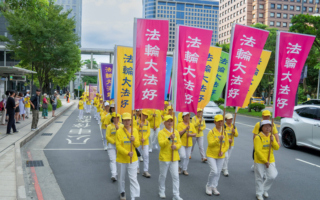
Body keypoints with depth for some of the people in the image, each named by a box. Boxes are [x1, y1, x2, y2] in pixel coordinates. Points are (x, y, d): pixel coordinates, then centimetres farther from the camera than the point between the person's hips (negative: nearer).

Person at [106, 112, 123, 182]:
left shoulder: (121, 125, 6)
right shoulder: (109, 126, -1)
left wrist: (118, 128, -19)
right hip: (111, 145, -3)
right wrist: (114, 142, -16)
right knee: (113, 160, -10)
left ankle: (116, 172, 30)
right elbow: (107, 136, -5)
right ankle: (113, 175, -14)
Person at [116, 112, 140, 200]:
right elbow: (118, 146, -14)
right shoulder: (119, 131, -9)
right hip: (121, 159, -1)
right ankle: (122, 192, 39)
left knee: (133, 178, -1)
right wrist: (127, 153, -26)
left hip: (133, 159, 1)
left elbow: (137, 145, 0)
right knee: (121, 177, 16)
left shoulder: (135, 131, 0)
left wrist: (134, 140, -21)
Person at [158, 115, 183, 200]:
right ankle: (162, 192, 32)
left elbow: (179, 143, 6)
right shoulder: (161, 133, -8)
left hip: (174, 157, 3)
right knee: (163, 175, 12)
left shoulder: (176, 132, 6)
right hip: (164, 157, -3)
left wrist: (176, 146, -16)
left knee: (175, 176, 2)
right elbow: (161, 144, -21)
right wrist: (169, 138, -34)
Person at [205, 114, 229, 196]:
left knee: (218, 172, 9)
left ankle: (214, 187, 28)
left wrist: (222, 151, -14)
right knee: (214, 171, -13)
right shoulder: (211, 132, -11)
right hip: (211, 155, -5)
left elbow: (227, 145, 4)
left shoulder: (224, 133, 4)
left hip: (221, 156, 5)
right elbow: (210, 143, -20)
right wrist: (218, 139, -34)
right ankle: (208, 186, 10)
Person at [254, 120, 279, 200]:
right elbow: (258, 151, -17)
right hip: (260, 161, -5)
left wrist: (273, 141, -17)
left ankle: (265, 189, 26)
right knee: (259, 178, 6)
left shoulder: (271, 136, 5)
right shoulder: (258, 137, -15)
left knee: (272, 176, 0)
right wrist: (265, 161, -15)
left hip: (270, 160, 5)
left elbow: (277, 148, 2)